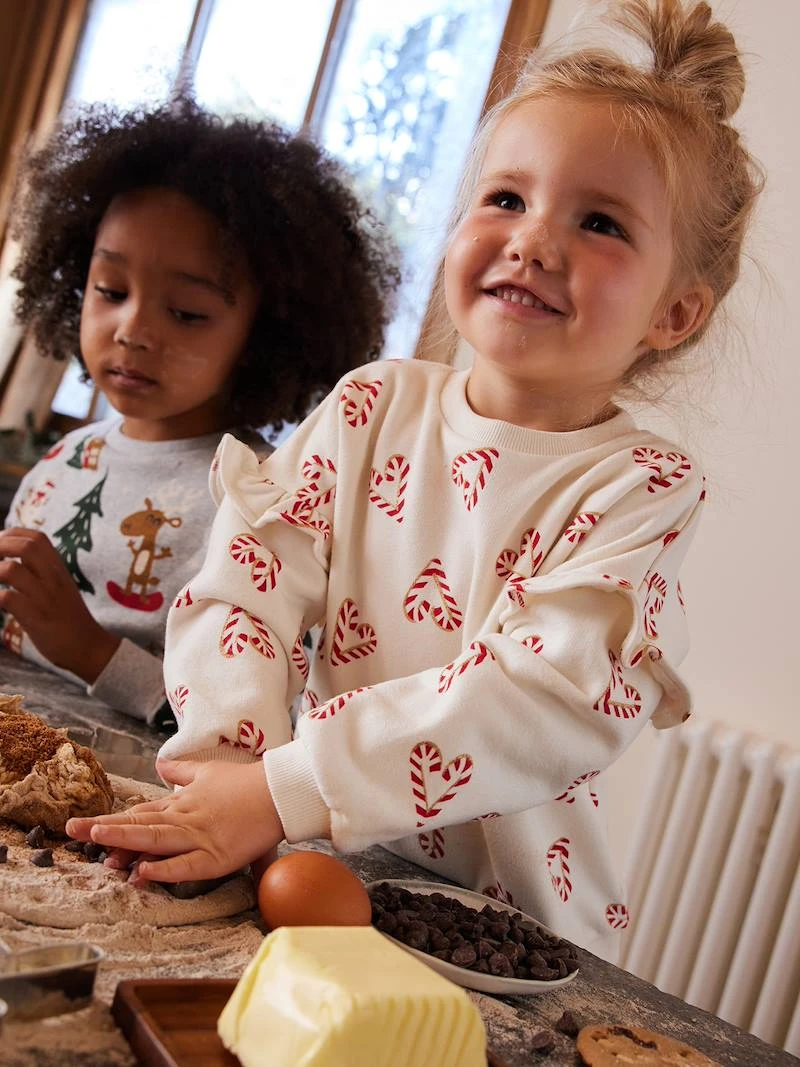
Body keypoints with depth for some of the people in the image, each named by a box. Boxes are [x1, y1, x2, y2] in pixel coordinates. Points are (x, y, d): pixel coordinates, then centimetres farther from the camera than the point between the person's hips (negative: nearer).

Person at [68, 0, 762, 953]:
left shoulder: (642, 490, -10)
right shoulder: (376, 403, 2)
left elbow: (553, 699, -23)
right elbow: (247, 574, -5)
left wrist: (280, 793, -29)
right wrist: (234, 754, -22)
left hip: (503, 923, -4)